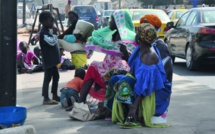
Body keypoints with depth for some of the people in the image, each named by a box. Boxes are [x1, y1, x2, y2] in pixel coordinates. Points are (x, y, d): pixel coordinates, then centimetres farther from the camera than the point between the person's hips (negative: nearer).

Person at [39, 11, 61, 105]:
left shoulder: (48, 31, 16)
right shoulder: (43, 33, -16)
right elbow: (52, 42, -27)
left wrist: (59, 50, 13)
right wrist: (55, 33, -16)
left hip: (53, 59, 10)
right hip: (48, 60, -10)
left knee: (56, 77, 16)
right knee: (47, 78, -9)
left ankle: (55, 96, 26)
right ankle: (46, 99, -9)